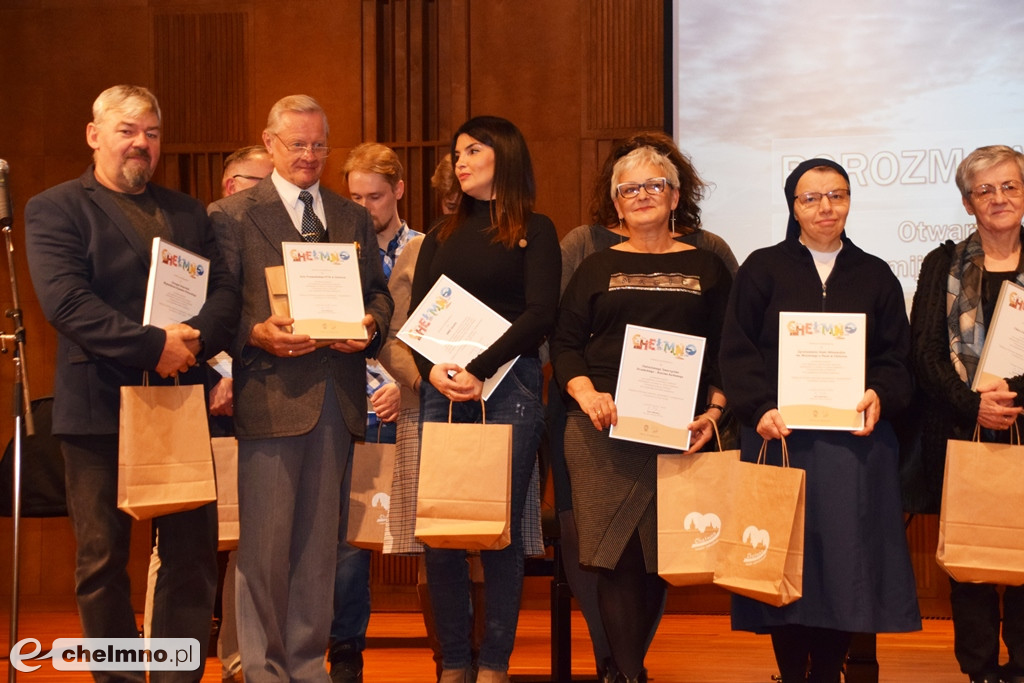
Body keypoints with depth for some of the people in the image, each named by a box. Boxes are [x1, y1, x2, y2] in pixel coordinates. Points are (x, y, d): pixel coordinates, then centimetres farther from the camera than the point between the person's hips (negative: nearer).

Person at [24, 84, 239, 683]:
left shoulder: (188, 212, 18)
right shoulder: (55, 209, 2)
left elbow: (226, 291, 7)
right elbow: (65, 300, -13)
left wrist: (196, 339, -14)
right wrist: (154, 344, -19)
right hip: (101, 408, -4)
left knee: (193, 555, 3)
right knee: (103, 561, 3)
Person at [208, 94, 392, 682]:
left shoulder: (354, 219, 17)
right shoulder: (232, 215, 2)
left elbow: (379, 292, 16)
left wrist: (371, 325, -6)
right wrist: (257, 334, -22)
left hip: (338, 396, 5)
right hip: (270, 393, -4)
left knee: (319, 540, 11)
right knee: (265, 540, -3)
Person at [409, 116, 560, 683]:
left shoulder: (534, 231, 6)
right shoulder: (442, 235, 18)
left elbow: (540, 312, -6)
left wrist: (480, 369, -15)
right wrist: (432, 369, -9)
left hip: (508, 385, -3)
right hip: (441, 387, 4)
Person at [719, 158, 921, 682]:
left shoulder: (874, 276, 14)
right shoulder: (763, 269, 8)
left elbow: (896, 358, 10)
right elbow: (738, 351, 1)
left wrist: (880, 396, -11)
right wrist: (760, 408, -15)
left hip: (855, 437, 2)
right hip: (780, 433, -1)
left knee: (847, 556, -1)